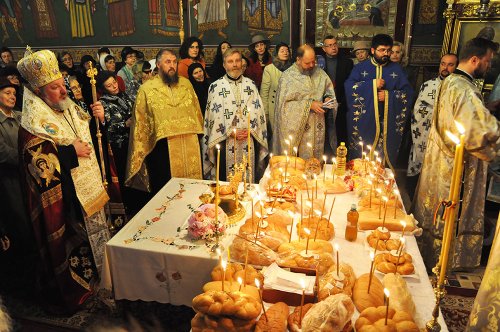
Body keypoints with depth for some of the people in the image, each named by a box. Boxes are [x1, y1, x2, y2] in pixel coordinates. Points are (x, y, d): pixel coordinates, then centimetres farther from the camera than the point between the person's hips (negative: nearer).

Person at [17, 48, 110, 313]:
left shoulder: (69, 108, 5)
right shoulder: (33, 123, -17)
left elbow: (90, 138, 18)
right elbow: (37, 164, -22)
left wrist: (98, 118, -1)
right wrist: (70, 151, -22)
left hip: (89, 190, 8)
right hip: (63, 200, -8)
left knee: (94, 231, 21)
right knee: (71, 243, 7)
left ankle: (94, 273, 43)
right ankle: (72, 293, 28)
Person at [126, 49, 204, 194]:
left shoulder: (186, 83, 11)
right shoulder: (147, 89, 1)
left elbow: (196, 110, 16)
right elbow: (140, 122, 3)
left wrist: (199, 133, 12)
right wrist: (141, 150, 2)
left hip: (189, 146, 3)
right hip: (162, 149, -3)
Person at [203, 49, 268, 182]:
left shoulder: (250, 85, 9)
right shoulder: (216, 87, 0)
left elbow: (258, 111, 4)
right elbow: (214, 115, -6)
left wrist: (250, 130, -9)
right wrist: (231, 132, -11)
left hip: (249, 141, 3)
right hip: (225, 142, -2)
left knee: (249, 177, 9)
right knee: (226, 180, 4)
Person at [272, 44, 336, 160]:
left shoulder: (320, 73, 7)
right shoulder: (287, 76, -8)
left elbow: (329, 88, 21)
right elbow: (285, 104, -14)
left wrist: (328, 97, -2)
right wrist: (309, 105, -17)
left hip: (317, 128, 4)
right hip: (295, 128, -4)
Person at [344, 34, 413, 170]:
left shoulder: (396, 69, 9)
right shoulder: (360, 67, 6)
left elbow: (407, 92, 4)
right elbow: (349, 86, -8)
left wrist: (389, 95, -13)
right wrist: (373, 84, -14)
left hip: (388, 123, 1)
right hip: (364, 121, -1)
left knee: (385, 155, 3)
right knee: (361, 158, 4)